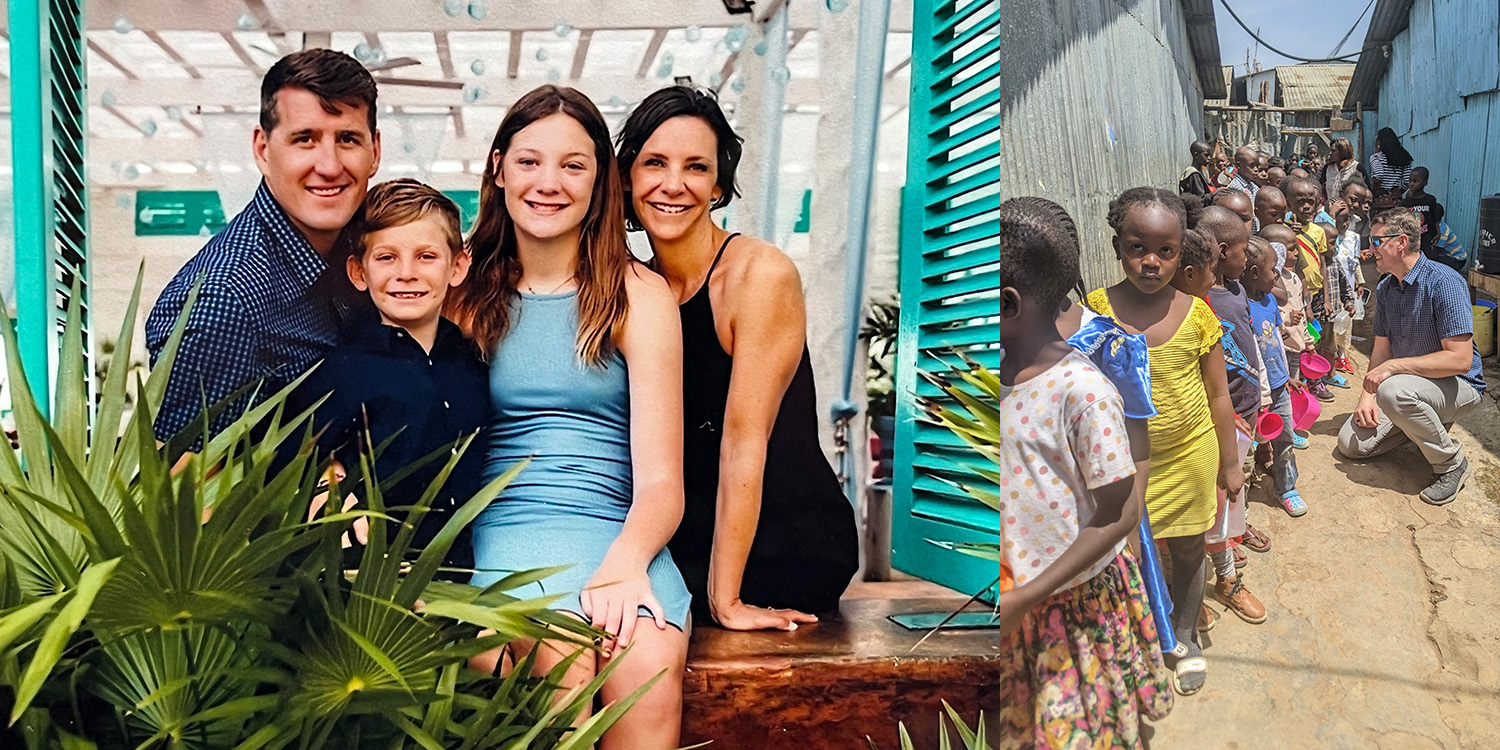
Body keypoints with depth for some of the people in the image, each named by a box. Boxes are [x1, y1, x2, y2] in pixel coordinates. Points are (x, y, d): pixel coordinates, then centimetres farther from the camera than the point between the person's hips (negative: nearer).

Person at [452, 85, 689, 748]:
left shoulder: (638, 294, 6)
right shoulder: (465, 292, 12)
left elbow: (660, 479, -1)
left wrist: (625, 562, -22)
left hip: (619, 535, 0)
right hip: (498, 529, 1)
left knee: (650, 668, -31)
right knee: (557, 657, -32)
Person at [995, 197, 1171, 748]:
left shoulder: (1082, 391, -23)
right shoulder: (999, 377, -3)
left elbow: (1119, 515, -18)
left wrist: (1024, 598, -21)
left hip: (1080, 604, -5)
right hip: (1015, 600, 6)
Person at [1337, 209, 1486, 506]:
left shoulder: (1444, 282, -23)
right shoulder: (1385, 289, 3)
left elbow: (1460, 359, -28)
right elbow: (1382, 350, 6)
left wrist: (1394, 366, -29)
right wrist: (1367, 395, -11)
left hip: (1459, 386, -7)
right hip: (1410, 383, 8)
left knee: (1393, 390, -39)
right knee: (1351, 443, -2)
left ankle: (1451, 462, -16)